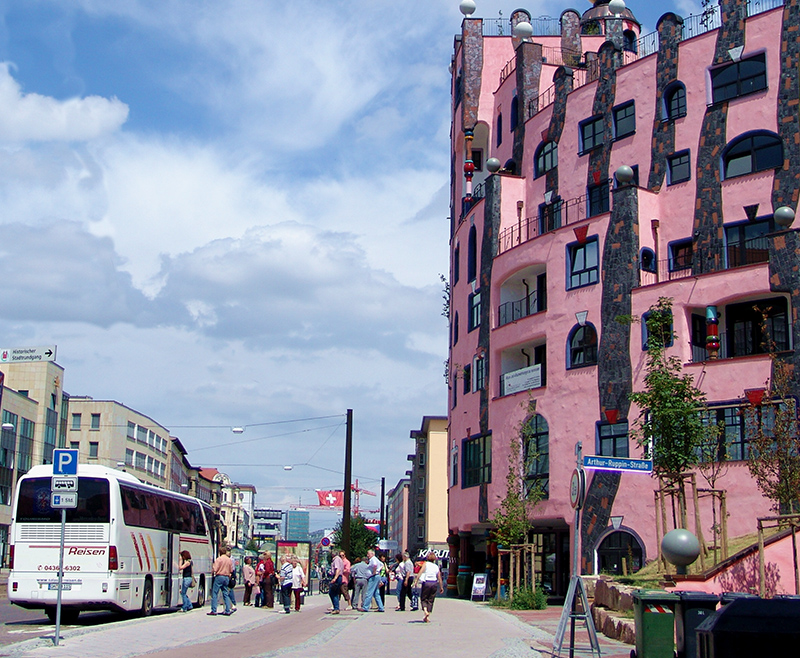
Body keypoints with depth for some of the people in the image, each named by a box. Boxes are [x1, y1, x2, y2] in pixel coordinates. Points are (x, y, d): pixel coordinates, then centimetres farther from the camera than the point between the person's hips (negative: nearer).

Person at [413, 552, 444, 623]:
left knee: (424, 599, 9)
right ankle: (427, 617, 6)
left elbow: (420, 572, -11)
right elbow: (439, 578, 9)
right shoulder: (437, 567, 8)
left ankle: (425, 611, -18)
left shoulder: (426, 564, -1)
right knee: (430, 600, 10)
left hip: (426, 583, -3)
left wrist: (416, 581, -13)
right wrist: (441, 587, 17)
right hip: (434, 583, 3)